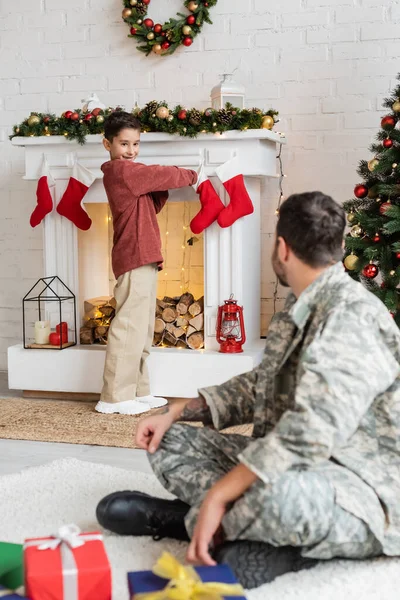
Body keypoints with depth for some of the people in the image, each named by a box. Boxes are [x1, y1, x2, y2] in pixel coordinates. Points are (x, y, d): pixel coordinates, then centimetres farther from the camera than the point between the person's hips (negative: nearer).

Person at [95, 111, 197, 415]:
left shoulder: (125, 174, 19)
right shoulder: (122, 169, -10)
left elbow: (150, 207, 21)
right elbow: (162, 175, -6)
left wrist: (163, 191, 4)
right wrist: (191, 176, 12)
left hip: (141, 258, 11)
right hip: (136, 258, -11)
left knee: (140, 329, 13)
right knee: (129, 327, -8)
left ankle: (136, 391, 19)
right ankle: (115, 397, -4)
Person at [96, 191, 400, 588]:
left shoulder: (350, 315, -22)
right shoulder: (300, 310, 9)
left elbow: (310, 433, -32)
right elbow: (259, 387, 19)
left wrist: (216, 496, -28)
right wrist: (178, 411, 8)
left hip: (368, 493, -9)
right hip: (299, 467, 9)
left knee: (280, 495, -43)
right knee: (169, 440, 9)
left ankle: (195, 519, -12)